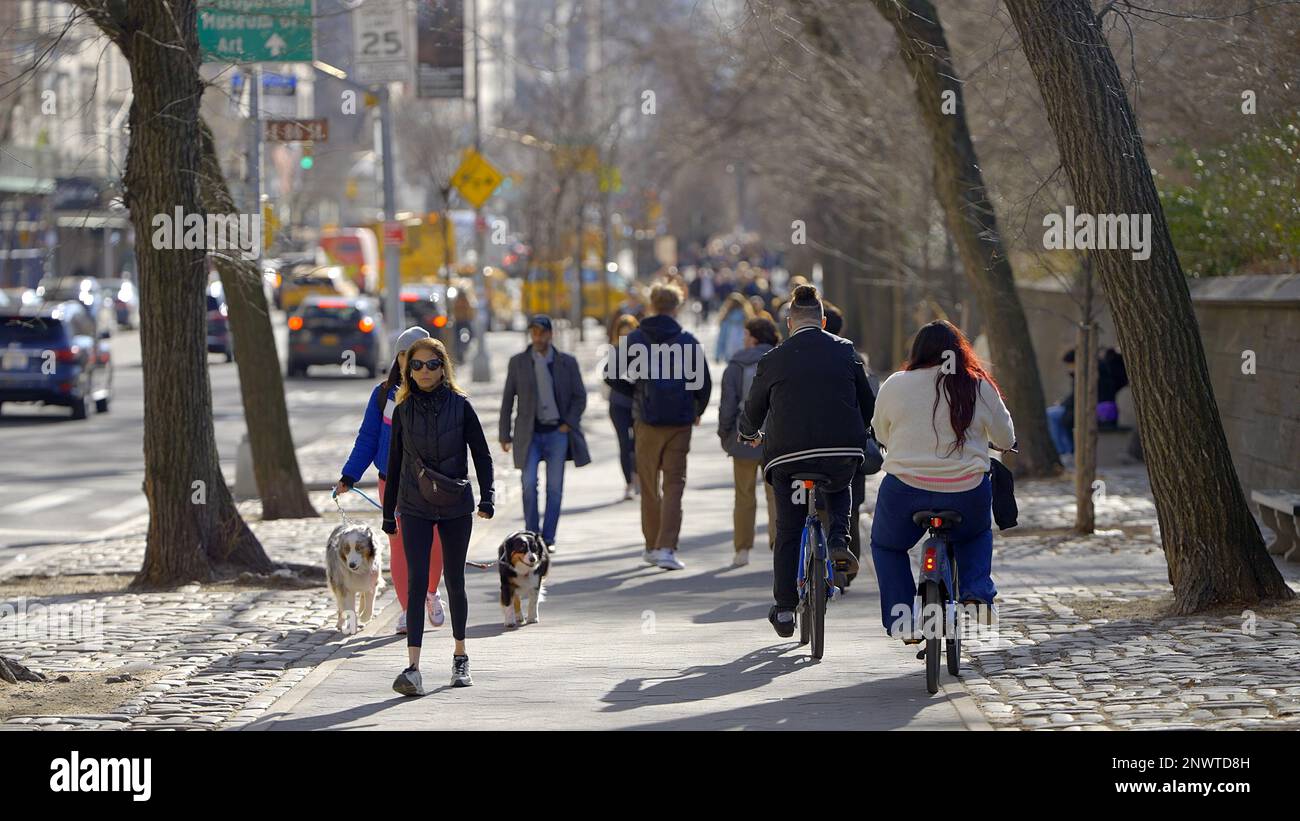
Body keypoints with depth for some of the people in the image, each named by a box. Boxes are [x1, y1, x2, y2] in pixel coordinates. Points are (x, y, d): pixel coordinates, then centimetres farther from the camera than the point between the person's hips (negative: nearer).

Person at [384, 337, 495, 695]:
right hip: (415, 508, 0)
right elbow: (395, 463, 11)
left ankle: (460, 656, 29)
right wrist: (388, 512, 13)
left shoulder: (460, 406, -1)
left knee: (454, 581, 9)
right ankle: (413, 669, -21)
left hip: (455, 507, 0)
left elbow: (481, 454, 1)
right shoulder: (403, 410, 4)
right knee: (417, 581, -12)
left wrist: (487, 496, -12)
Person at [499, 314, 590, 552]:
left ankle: (548, 538, 8)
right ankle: (532, 535, 4)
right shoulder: (518, 362, 3)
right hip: (530, 434, 0)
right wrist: (505, 434, 4)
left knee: (555, 487, 0)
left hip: (557, 433, 0)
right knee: (529, 484, -9)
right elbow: (508, 400, 6)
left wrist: (568, 424, -5)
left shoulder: (567, 362, 3)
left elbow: (580, 397, 8)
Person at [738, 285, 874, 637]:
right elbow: (868, 404, 12)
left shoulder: (774, 359, 1)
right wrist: (868, 434, 32)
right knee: (839, 489, 34)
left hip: (788, 456, -1)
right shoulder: (845, 352, 5)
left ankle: (785, 609, 11)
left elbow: (754, 409, 13)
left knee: (788, 532, 10)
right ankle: (837, 542, 7)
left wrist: (749, 433, 36)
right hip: (843, 454, 1)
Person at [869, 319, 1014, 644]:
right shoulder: (979, 387, -1)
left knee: (886, 545, 25)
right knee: (978, 534, 32)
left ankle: (902, 619, 15)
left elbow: (881, 434, 12)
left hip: (906, 489, -1)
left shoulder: (895, 386, -2)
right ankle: (977, 590, 10)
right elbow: (1006, 439, 8)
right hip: (966, 493, 1)